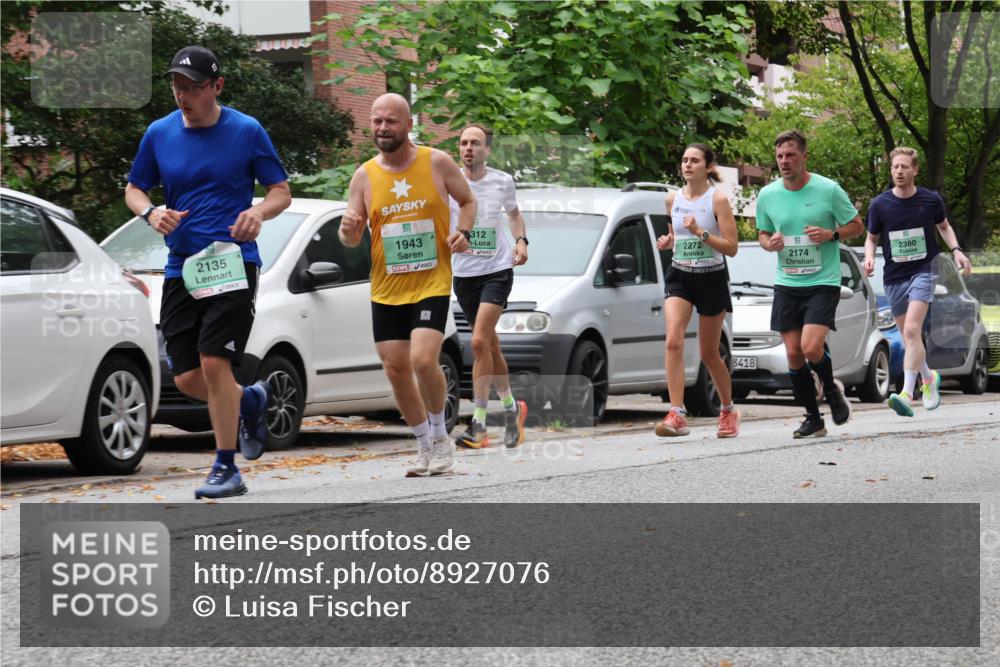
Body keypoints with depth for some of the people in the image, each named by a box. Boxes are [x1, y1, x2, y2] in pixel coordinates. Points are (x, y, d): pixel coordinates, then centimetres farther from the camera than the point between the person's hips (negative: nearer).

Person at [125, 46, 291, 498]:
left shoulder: (245, 131, -2)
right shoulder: (159, 134, 6)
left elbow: (281, 192, 4)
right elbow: (134, 189, 16)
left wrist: (260, 212, -18)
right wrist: (151, 213, -7)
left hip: (233, 260, -4)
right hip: (181, 268, 4)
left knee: (214, 362, -17)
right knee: (187, 379, 2)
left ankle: (227, 469, -7)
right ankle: (251, 401, 34)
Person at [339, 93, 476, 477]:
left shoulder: (437, 163, -3)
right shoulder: (364, 176, 2)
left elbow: (467, 201, 10)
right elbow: (351, 238, 6)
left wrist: (463, 232, -9)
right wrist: (349, 232, -18)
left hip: (432, 284, -3)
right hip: (386, 289, 3)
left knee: (423, 360, -20)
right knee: (396, 370, 3)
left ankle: (440, 436, 3)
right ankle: (426, 446, 22)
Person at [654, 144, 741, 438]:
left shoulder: (717, 199, -9)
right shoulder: (673, 199, 5)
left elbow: (732, 247, -12)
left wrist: (700, 232, -24)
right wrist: (667, 241, -1)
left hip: (712, 278, -3)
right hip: (679, 277, 3)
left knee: (709, 353, 7)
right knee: (673, 341, -19)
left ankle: (728, 410, 31)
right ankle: (677, 415, -24)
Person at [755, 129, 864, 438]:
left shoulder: (828, 190, -7)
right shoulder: (767, 195, 3)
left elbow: (856, 225, 3)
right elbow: (762, 233, 17)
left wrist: (831, 234, -16)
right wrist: (769, 243, -6)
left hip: (823, 282, -4)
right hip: (786, 285, 4)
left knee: (811, 347, -19)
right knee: (793, 353, 1)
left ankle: (832, 389, 13)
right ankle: (813, 418, 15)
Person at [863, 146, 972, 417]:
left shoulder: (931, 200, -3)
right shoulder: (879, 205, -3)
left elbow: (944, 226, 16)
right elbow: (872, 237, 9)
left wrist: (956, 250, 0)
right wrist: (869, 257, -11)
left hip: (922, 272, -3)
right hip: (894, 277, 3)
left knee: (912, 331, -20)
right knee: (909, 339, 11)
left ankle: (907, 393, -25)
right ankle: (928, 378, 38)